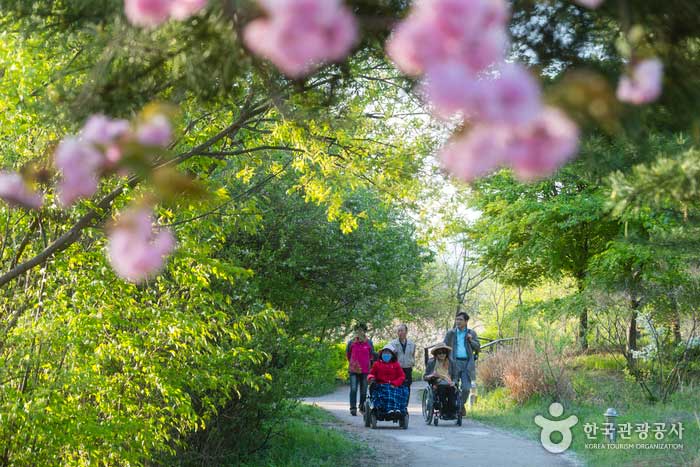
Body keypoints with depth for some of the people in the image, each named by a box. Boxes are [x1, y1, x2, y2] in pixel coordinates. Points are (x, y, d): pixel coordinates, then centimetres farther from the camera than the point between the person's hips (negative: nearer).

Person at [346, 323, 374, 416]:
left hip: (365, 370, 1)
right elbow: (347, 354, 17)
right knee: (353, 389, -10)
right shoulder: (351, 342, 2)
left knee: (364, 390, 8)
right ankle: (353, 408, -9)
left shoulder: (369, 342, 3)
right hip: (353, 369, -1)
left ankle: (362, 407, 23)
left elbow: (372, 354, 15)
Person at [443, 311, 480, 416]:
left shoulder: (471, 333, 11)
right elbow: (444, 347, 12)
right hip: (454, 362, 0)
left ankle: (461, 404, 17)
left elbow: (478, 348, 10)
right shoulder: (450, 333, 10)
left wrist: (471, 340, -7)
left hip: (467, 363, 0)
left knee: (466, 388, -5)